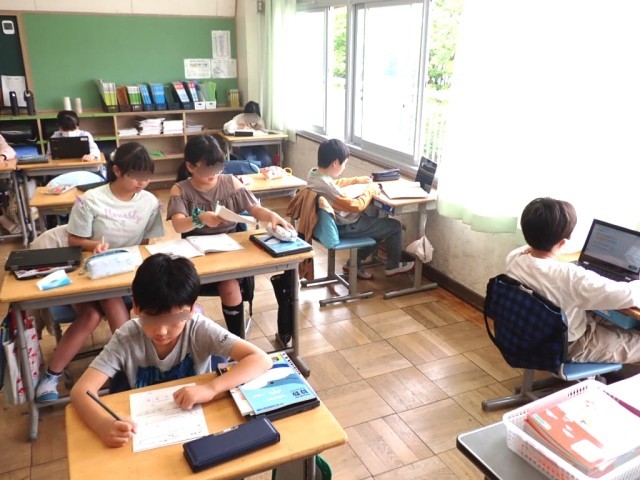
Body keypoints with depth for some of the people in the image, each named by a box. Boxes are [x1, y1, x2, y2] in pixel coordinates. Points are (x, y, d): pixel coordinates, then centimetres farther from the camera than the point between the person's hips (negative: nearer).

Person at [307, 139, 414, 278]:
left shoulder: (314, 173, -5)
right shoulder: (327, 186, -34)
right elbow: (356, 206, -25)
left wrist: (358, 180, 18)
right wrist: (370, 190, -9)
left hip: (335, 223, 10)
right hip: (345, 228, -9)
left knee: (380, 221, 27)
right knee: (394, 226, 4)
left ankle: (355, 262, 28)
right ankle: (393, 265, 26)